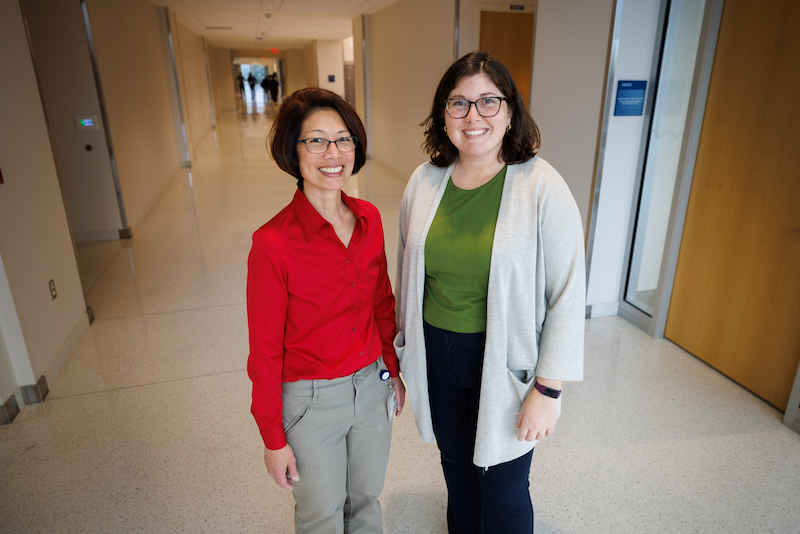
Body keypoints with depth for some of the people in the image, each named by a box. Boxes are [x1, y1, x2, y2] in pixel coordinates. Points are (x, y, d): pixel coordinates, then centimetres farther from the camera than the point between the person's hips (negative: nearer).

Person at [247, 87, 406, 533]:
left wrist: (393, 370, 13)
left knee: (366, 497, 26)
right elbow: (265, 349, -14)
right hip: (309, 398, -4)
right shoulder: (274, 243, -23)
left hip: (371, 384, 5)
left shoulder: (370, 219, -7)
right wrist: (273, 438, -7)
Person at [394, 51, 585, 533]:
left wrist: (548, 389, -14)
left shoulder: (542, 187, -17)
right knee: (455, 462, 26)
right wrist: (406, 343, 13)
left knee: (502, 486, 14)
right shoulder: (425, 181, -4)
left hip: (504, 360, -4)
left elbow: (567, 295, -14)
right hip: (436, 352, 4)